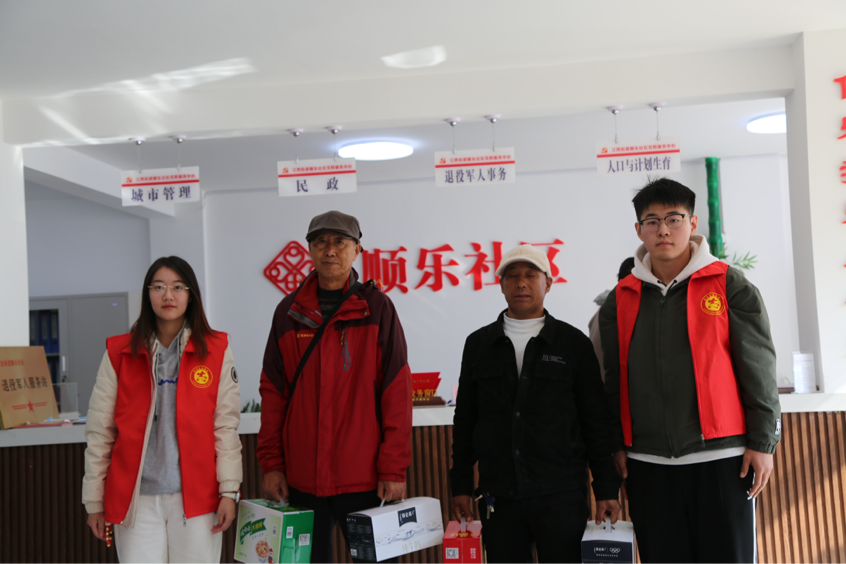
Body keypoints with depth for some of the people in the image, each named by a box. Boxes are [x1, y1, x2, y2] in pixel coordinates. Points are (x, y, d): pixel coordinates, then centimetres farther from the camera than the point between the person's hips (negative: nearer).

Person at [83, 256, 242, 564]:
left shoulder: (216, 350, 3)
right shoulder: (119, 353, 4)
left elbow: (226, 424, 0)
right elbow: (99, 432, 5)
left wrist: (229, 491, -5)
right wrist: (94, 502, 4)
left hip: (196, 495, 0)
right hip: (137, 499, 1)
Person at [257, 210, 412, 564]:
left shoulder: (376, 307, -2)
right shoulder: (289, 312, 6)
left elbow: (397, 393, -6)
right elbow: (273, 393, 8)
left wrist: (394, 468, -10)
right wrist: (271, 463, 2)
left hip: (363, 478, -2)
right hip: (302, 478, 3)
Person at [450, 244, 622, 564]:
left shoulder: (573, 342, 3)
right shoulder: (478, 344, 9)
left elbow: (596, 421, 4)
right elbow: (465, 420, 12)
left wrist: (606, 489, 0)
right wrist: (461, 486, 8)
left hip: (562, 495, -2)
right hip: (498, 496, 2)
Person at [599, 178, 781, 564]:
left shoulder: (729, 286, 0)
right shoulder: (620, 300, 7)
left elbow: (759, 370, -1)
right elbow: (614, 382, 12)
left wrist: (762, 442, -5)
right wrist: (617, 444, 8)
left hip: (721, 458, -2)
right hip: (647, 464, 3)